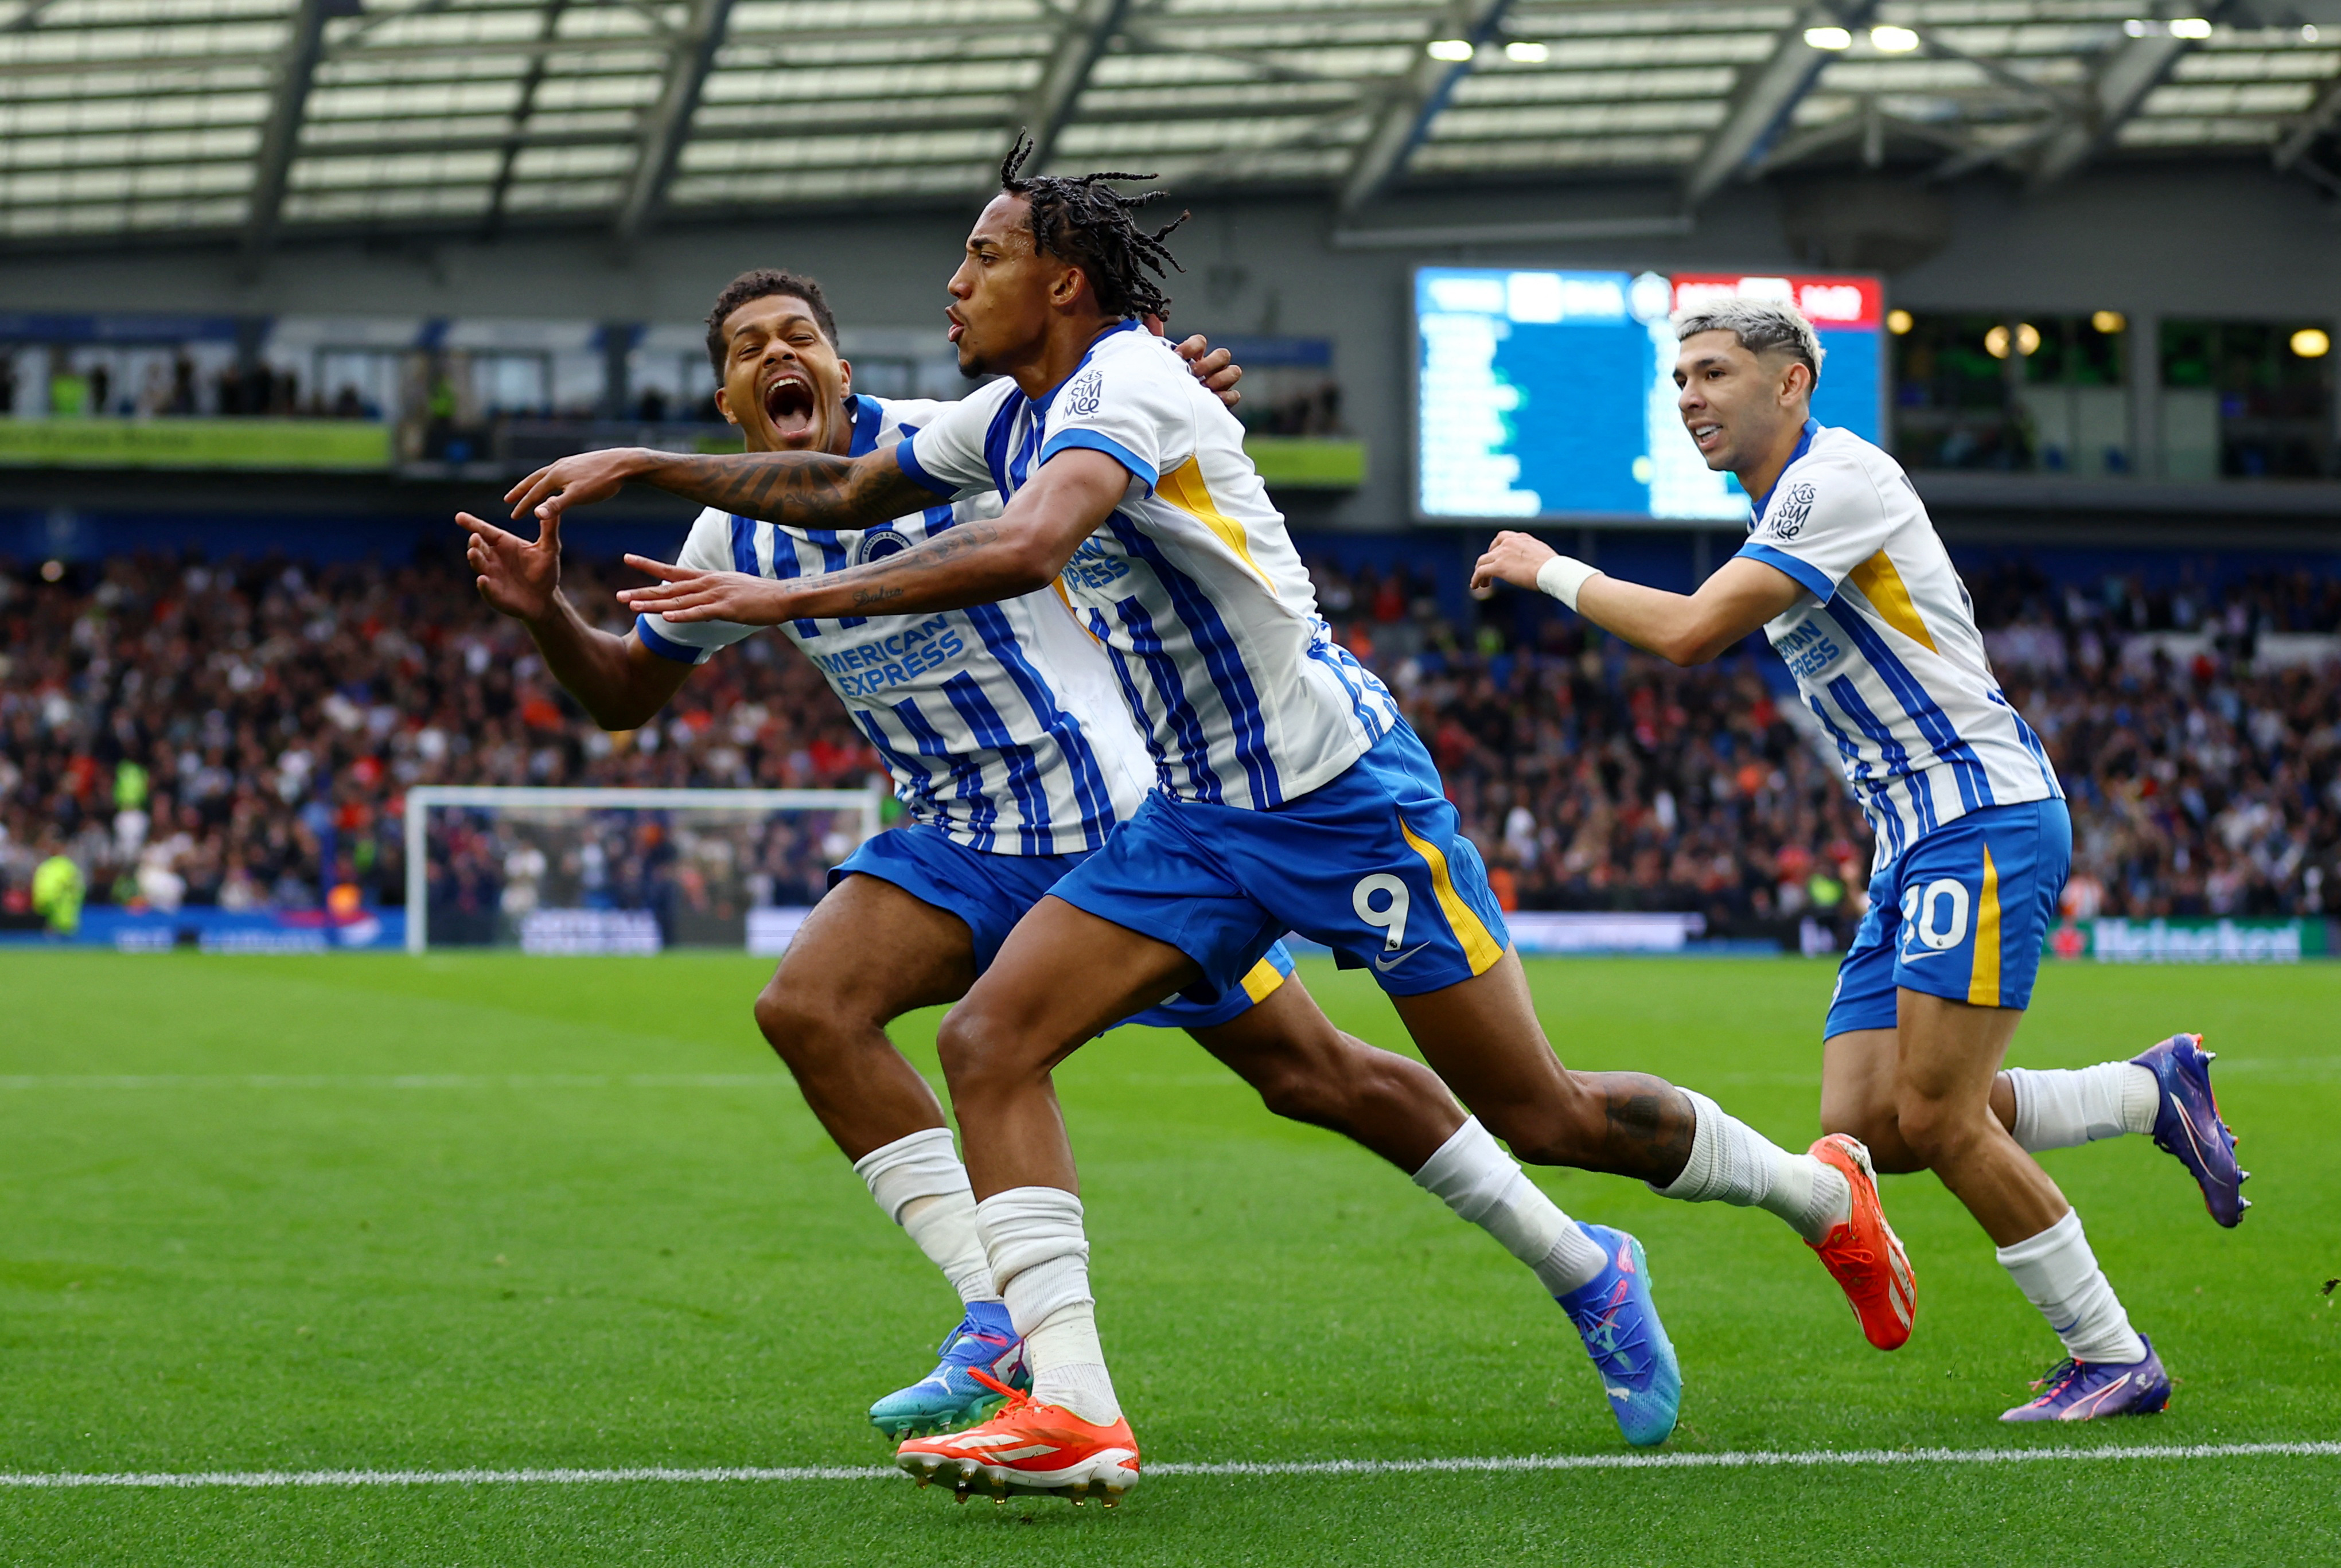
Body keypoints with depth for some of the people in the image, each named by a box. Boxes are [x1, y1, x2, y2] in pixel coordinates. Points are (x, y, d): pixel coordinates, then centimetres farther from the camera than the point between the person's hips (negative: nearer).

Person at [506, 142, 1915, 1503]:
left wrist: (794, 599, -37)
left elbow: (1024, 550, -38)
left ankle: (1823, 1190, 25)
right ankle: (1073, 1413, -18)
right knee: (990, 1044, -11)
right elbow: (840, 491, 23)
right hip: (1196, 821, 8)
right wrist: (641, 466, 16)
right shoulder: (1014, 416, 8)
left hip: (1346, 796, -8)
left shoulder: (1126, 386, -20)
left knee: (1540, 1113, -2)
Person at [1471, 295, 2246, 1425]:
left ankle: (2113, 1357, -3)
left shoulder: (1840, 477, -14)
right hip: (1916, 840, 10)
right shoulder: (1787, 508, 17)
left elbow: (1688, 634, -21)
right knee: (1864, 1128, 0)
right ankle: (2155, 1089, 14)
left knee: (1932, 1118, -16)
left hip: (1985, 819, -10)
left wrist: (1551, 571, -8)